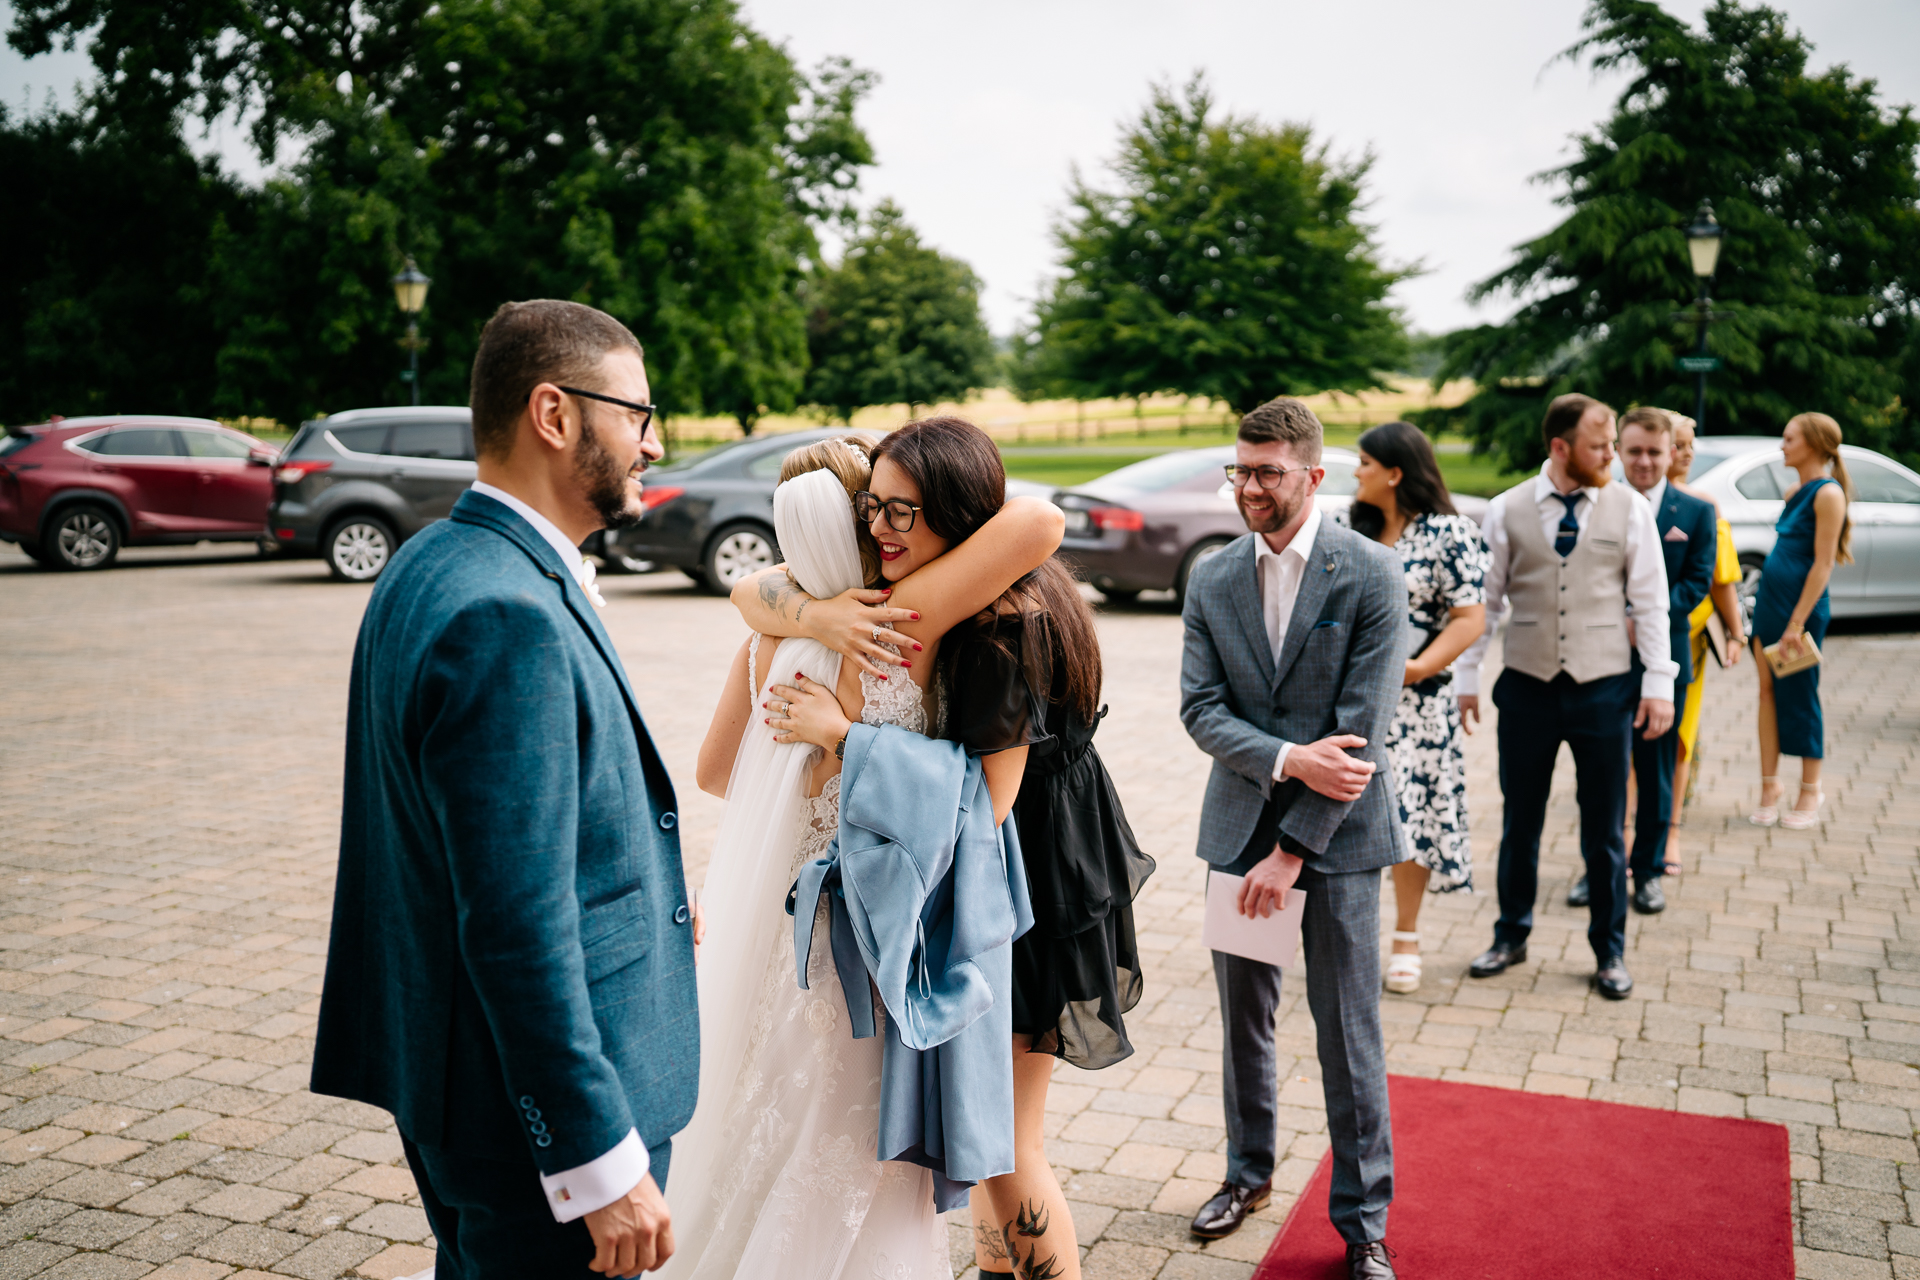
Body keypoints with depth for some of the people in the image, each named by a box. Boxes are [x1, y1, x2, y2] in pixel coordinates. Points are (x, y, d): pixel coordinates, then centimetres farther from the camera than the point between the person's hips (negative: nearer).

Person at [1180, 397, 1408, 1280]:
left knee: (1348, 1035, 5)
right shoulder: (1212, 580, 3)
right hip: (1240, 826, 4)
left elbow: (1362, 729, -14)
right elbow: (1201, 710, -2)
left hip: (1337, 836, -4)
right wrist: (1288, 759, -19)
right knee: (1243, 1018, 16)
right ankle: (1249, 1171, 38)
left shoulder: (1372, 575, -10)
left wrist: (1293, 850, -15)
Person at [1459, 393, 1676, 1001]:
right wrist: (1466, 677, 4)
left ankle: (1610, 951, 25)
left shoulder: (1629, 508, 0)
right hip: (1527, 686, 0)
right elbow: (1485, 601, 5)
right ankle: (1511, 936, 29)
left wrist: (1658, 683, -1)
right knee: (1520, 821, 12)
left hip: (1604, 687, 0)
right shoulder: (1506, 511, -1)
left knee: (1604, 829, 9)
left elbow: (1650, 601, 2)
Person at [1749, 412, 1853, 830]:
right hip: (1769, 598, 8)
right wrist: (1773, 614, 14)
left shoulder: (1828, 493, -12)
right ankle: (1769, 787, 13)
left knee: (1798, 695, 1)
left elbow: (1822, 564, -16)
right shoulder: (1798, 493, 13)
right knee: (1768, 690, 7)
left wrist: (1797, 623, -19)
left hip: (1800, 604, -8)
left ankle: (1810, 790, 14)